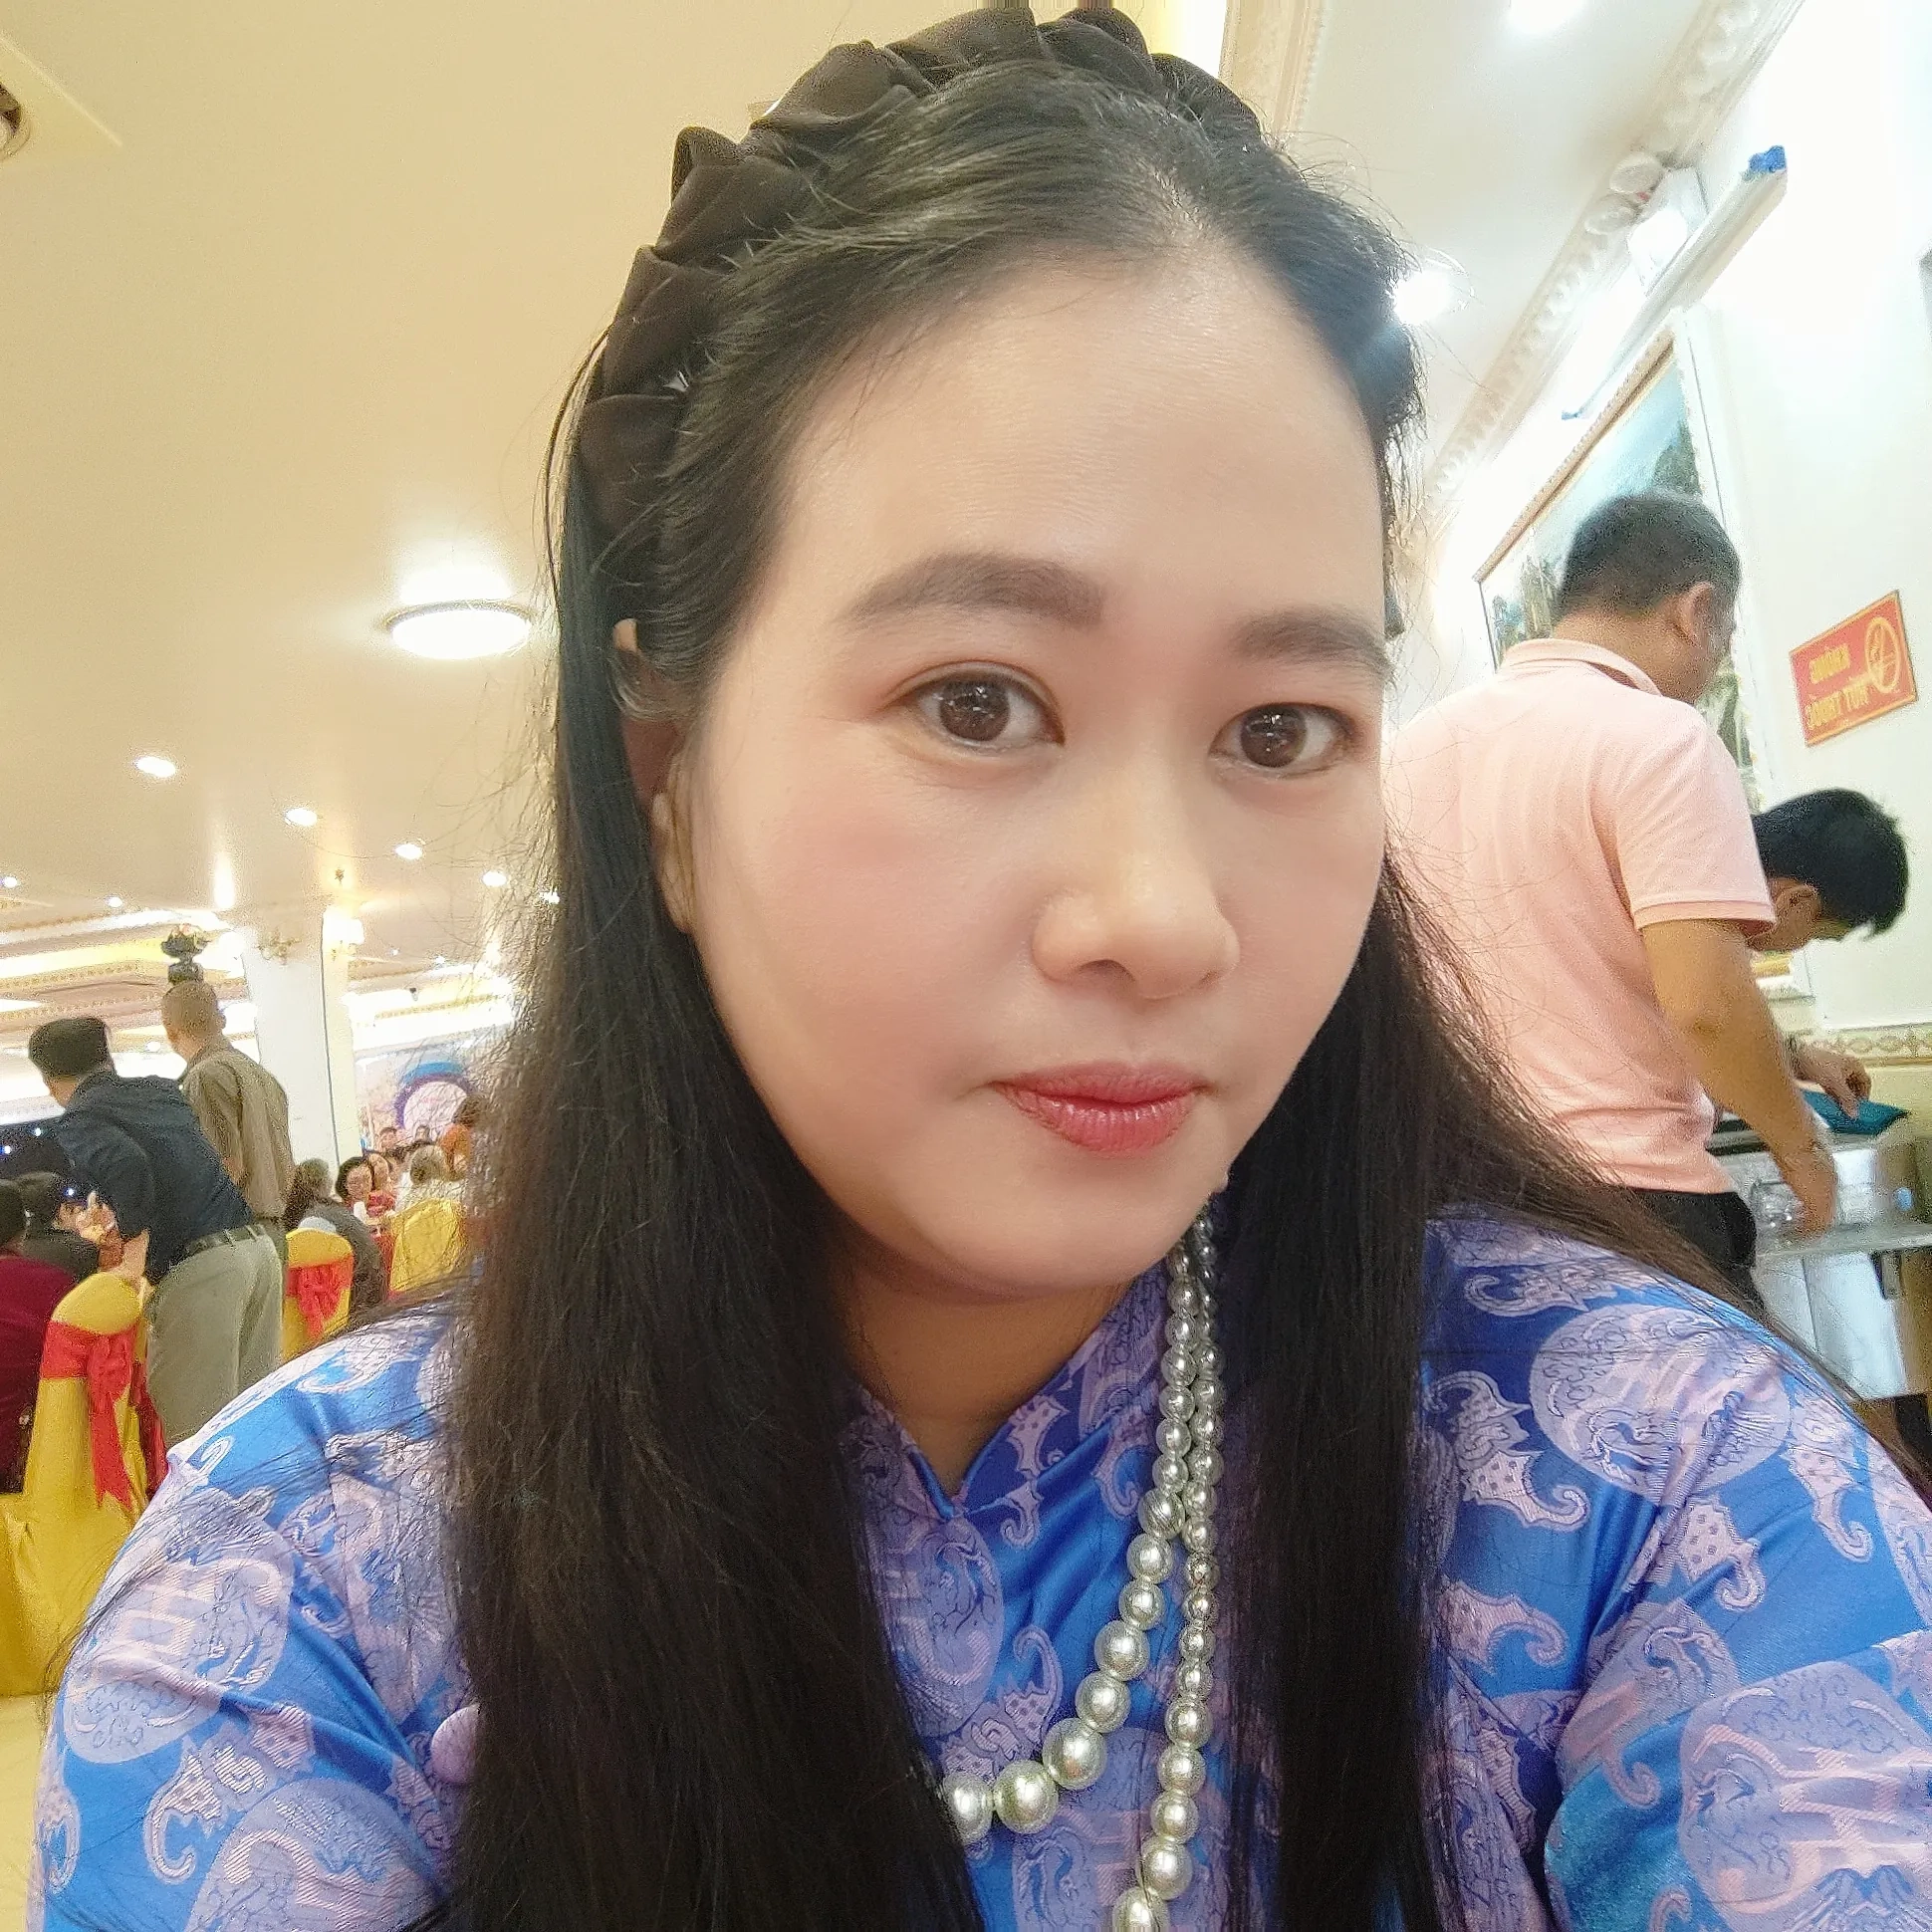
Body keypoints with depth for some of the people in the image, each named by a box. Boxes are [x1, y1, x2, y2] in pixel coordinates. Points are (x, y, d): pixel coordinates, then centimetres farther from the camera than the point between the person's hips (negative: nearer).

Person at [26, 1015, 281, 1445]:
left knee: (195, 1433, -2)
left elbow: (126, 1162, -20)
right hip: (258, 1246, 7)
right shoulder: (163, 1088, 20)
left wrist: (135, 1253, -11)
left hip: (197, 1267, -7)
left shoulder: (75, 1120, 1)